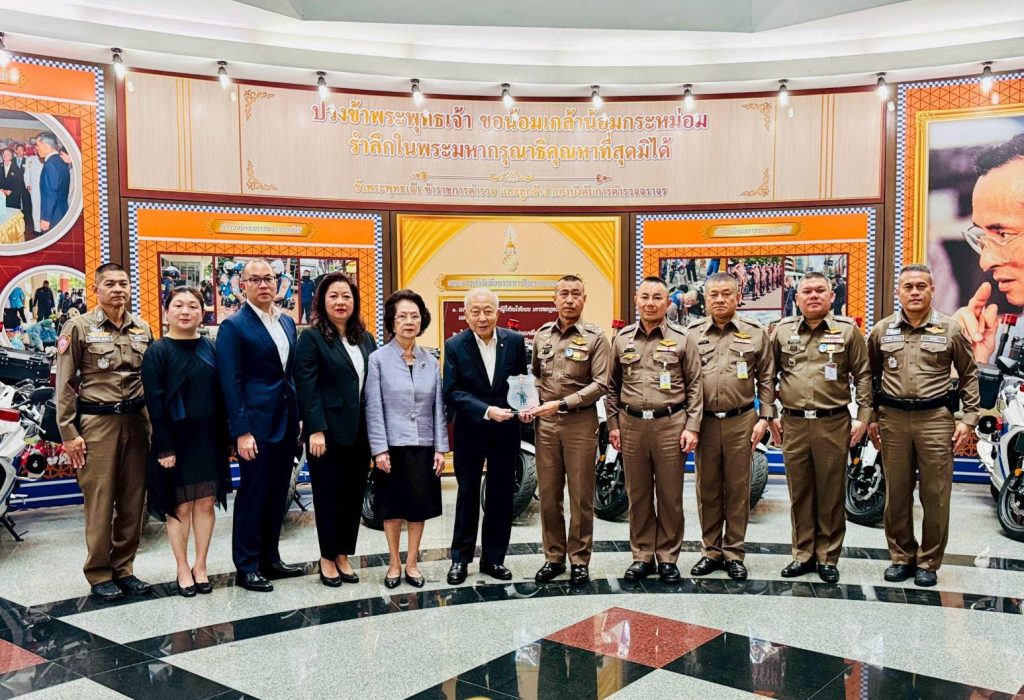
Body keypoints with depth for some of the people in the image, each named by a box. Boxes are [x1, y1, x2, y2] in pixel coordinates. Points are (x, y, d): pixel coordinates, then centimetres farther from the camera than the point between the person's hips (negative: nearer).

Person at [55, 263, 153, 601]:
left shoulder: (142, 329, 11)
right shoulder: (78, 327, -1)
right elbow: (65, 384, -2)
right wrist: (69, 433, -7)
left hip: (136, 421, 4)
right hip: (96, 423, -4)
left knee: (133, 500, 7)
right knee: (100, 501, -2)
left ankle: (123, 569, 20)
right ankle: (99, 575, 11)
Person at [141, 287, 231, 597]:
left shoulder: (210, 348, 8)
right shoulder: (157, 352, -5)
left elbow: (220, 395, 9)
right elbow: (154, 403, -10)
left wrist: (225, 438, 4)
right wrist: (165, 448, -15)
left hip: (209, 439, 4)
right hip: (176, 440, -4)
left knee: (206, 503, 8)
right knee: (180, 506, 5)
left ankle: (200, 567, 20)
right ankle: (183, 570, 18)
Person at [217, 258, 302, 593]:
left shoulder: (287, 322, 12)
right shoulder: (234, 326, -8)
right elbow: (231, 382, -12)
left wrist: (299, 418, 10)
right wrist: (242, 431, -17)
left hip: (286, 423, 7)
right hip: (256, 424, -6)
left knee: (277, 495, 13)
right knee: (252, 496, 2)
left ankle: (270, 559, 25)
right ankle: (247, 567, 14)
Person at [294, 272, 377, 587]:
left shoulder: (366, 339, 11)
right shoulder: (311, 337, -4)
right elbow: (307, 387, -11)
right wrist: (316, 430, -17)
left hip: (360, 431, 5)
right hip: (328, 431, -5)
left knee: (354, 494, 9)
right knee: (328, 495, 5)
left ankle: (343, 555, 22)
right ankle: (327, 558, 19)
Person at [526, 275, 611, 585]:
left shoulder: (595, 338, -3)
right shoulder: (542, 335, 10)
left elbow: (600, 385, -9)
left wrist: (562, 404, -15)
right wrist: (533, 403, 2)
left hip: (581, 422, -4)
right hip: (546, 422, 4)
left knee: (581, 496, 3)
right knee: (548, 494, 8)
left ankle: (579, 560, 15)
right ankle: (554, 557, 20)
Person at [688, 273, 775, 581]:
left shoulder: (756, 333, 4)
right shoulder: (692, 334, 5)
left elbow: (766, 380, 6)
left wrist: (764, 417, -1)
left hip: (741, 421, -1)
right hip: (704, 421, 1)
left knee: (738, 490, 6)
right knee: (707, 490, 9)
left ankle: (734, 553, 17)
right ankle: (710, 551, 21)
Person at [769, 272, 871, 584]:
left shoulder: (848, 330, 3)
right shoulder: (782, 331, 8)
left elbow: (863, 376, 4)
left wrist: (862, 417, -2)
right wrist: (771, 415, 7)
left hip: (833, 423, -2)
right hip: (793, 424, 2)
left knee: (831, 494, 5)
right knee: (800, 493, 10)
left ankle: (828, 557, 17)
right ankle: (803, 554, 22)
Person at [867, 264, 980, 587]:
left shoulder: (950, 330, 3)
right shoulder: (882, 330, 7)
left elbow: (969, 375, 8)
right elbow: (869, 375, 14)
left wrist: (968, 419, 2)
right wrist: (870, 417, 9)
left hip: (935, 418, -2)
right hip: (892, 419, 2)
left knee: (935, 496, 2)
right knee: (896, 494, 8)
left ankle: (929, 562, 15)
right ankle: (902, 557, 22)